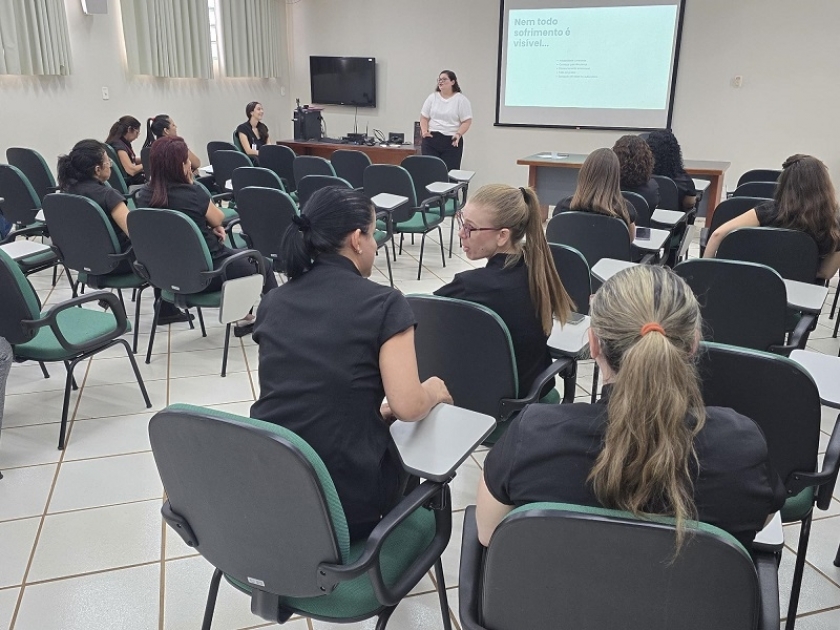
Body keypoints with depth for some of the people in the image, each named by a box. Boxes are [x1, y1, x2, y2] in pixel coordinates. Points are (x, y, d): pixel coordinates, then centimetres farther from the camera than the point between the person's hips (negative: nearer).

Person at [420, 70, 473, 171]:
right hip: (431, 139, 3)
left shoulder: (461, 99, 1)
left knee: (449, 171, -6)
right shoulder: (432, 97, 11)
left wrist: (459, 134, -17)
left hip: (452, 141, -3)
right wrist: (424, 131, -6)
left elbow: (467, 121, -2)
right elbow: (424, 117, 11)